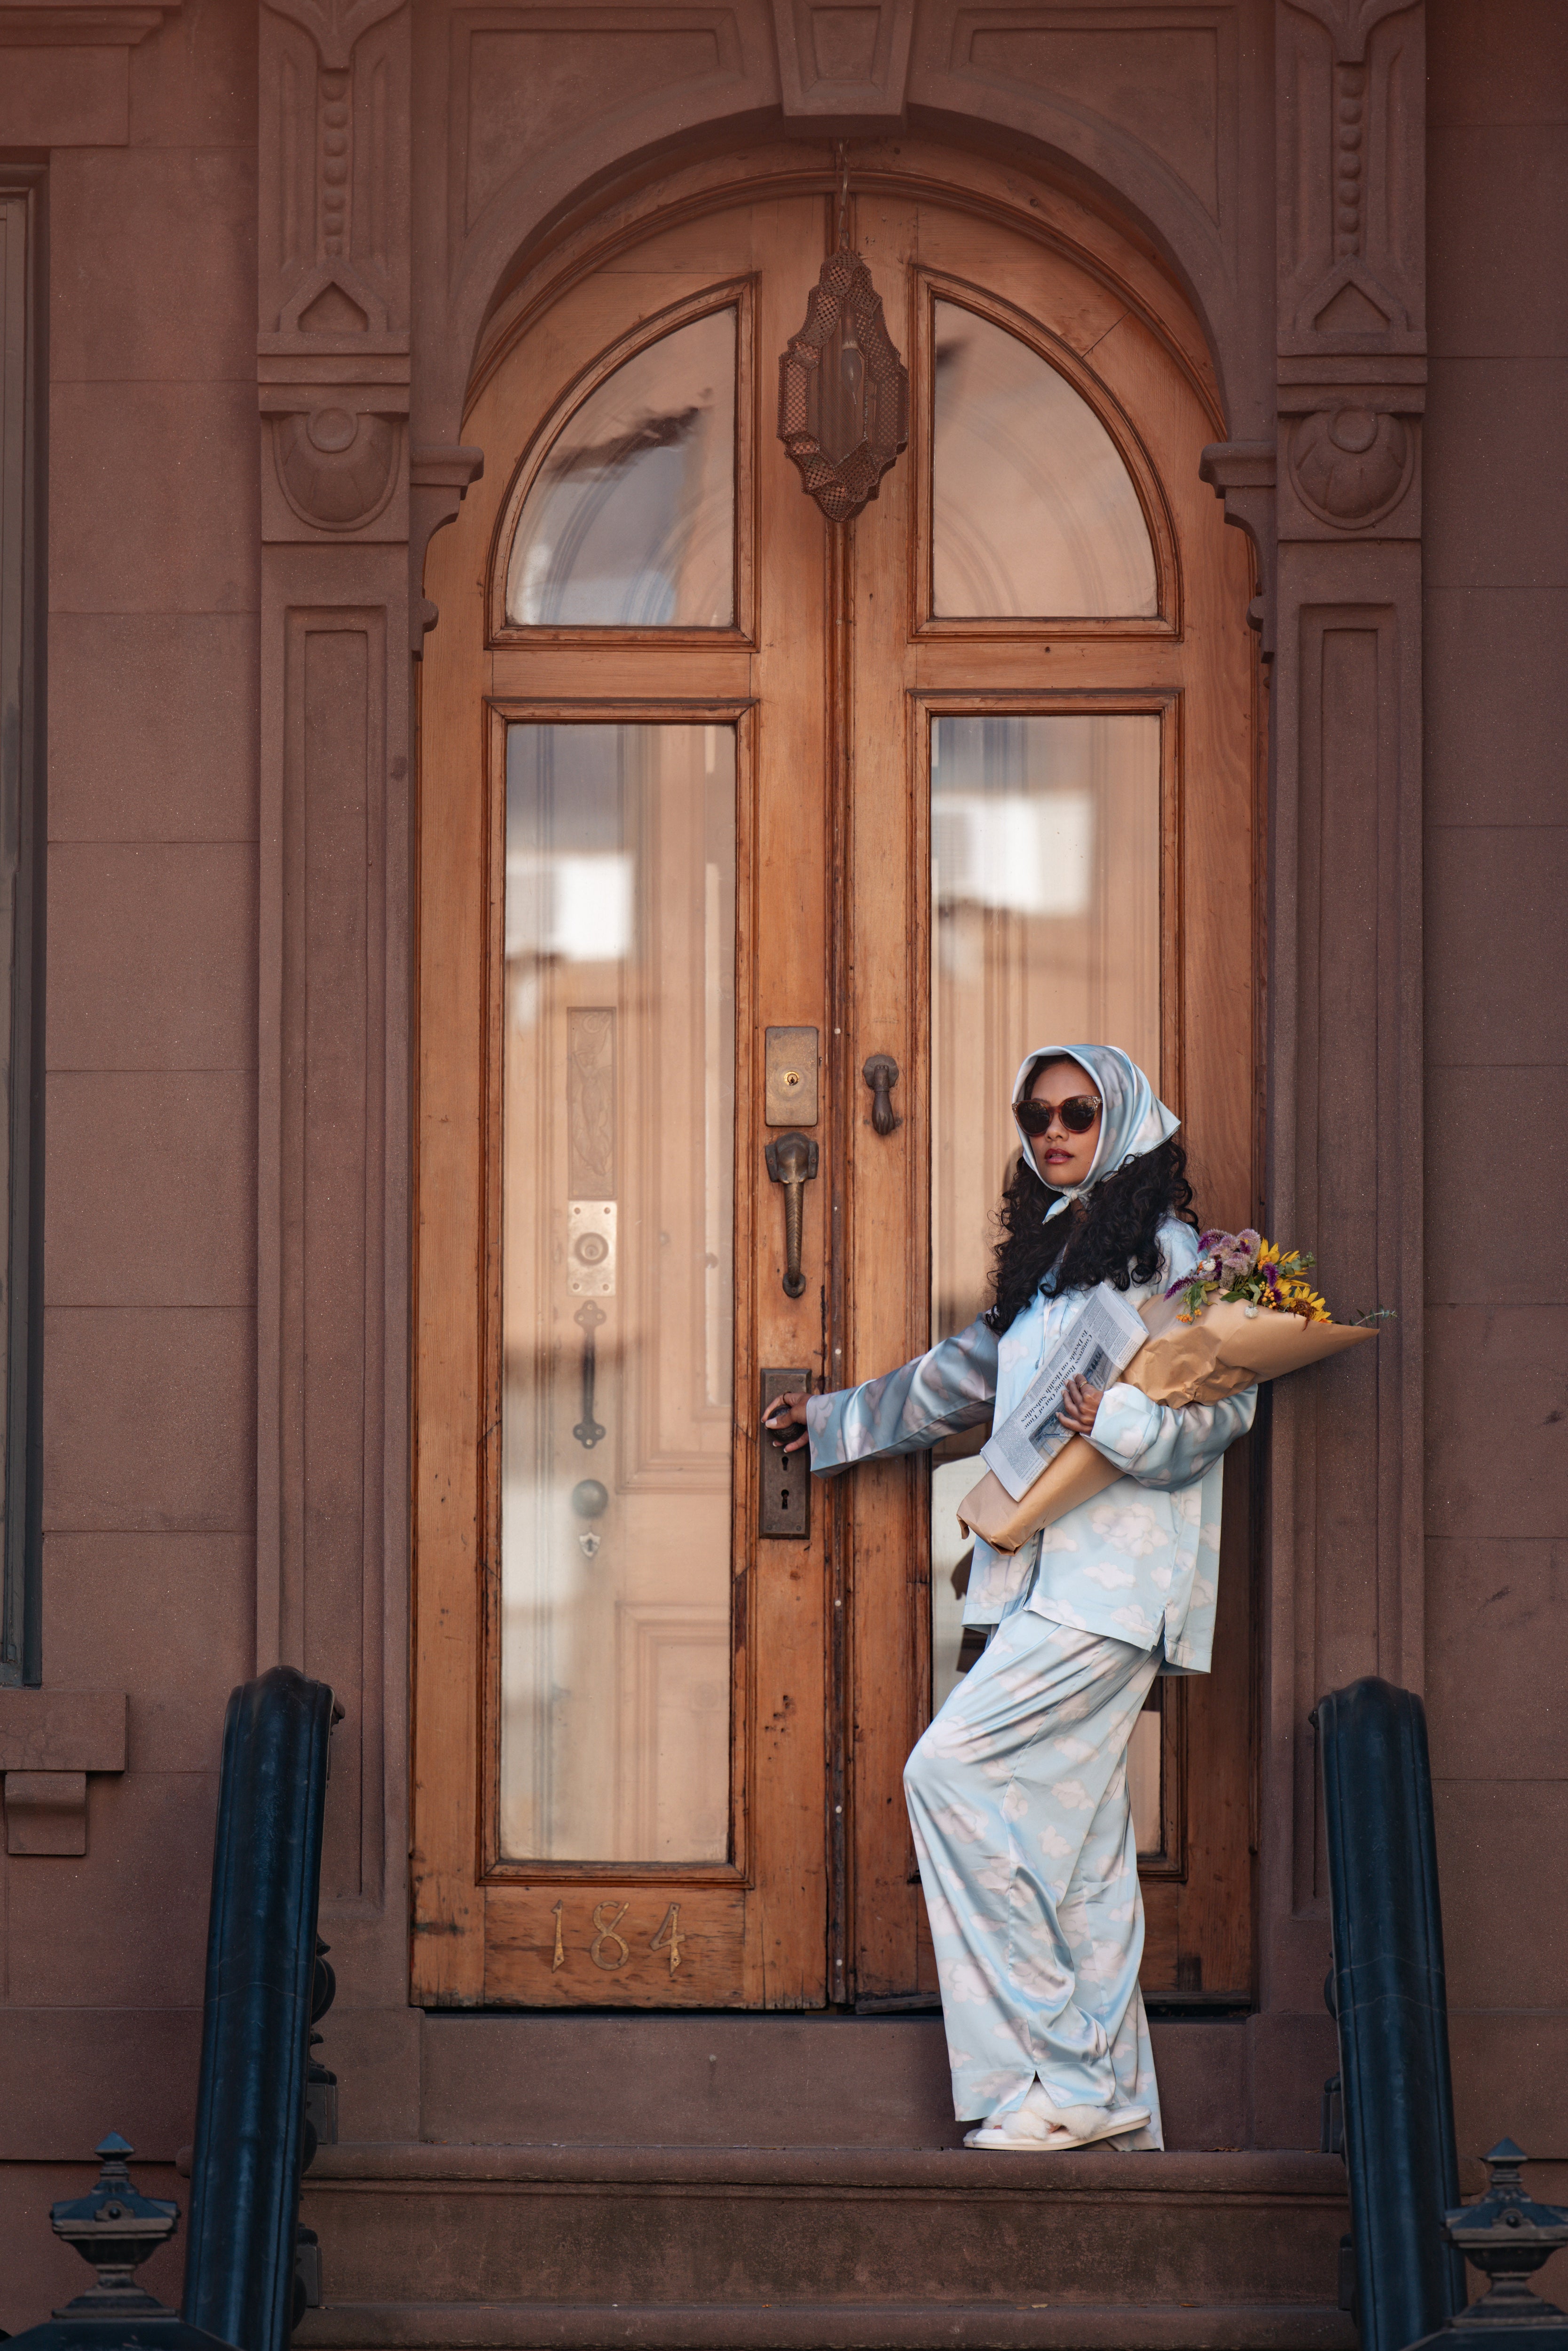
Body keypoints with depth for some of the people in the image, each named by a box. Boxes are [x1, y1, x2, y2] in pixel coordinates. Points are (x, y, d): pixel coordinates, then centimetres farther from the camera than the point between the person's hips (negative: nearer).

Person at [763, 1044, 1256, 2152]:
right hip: (1049, 1574, 8)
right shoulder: (1048, 1253, 22)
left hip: (1115, 1573, -8)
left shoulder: (1162, 1248, -3)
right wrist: (836, 1417, 46)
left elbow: (1229, 1401, -10)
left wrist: (1120, 1420, -26)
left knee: (954, 1772, -15)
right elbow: (964, 1375, 36)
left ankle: (1066, 2073, -13)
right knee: (1076, 1833, 3)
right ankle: (1116, 2101, 4)